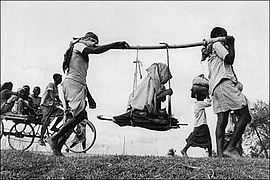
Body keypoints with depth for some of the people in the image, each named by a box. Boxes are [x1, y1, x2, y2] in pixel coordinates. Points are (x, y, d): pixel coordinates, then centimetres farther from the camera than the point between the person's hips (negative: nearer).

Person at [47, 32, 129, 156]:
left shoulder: (84, 56, 30)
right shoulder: (78, 45, 5)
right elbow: (96, 51, -14)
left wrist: (90, 98, 27)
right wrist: (116, 44, -10)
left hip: (79, 85, 10)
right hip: (72, 83, -10)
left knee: (72, 119, 3)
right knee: (81, 115, -21)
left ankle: (57, 148, 4)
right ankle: (54, 139, -14)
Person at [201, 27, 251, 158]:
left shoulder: (210, 53, 32)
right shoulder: (217, 45, 5)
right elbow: (229, 59, -6)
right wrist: (231, 44, 6)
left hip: (215, 87, 10)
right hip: (224, 83, -10)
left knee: (222, 122, -1)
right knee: (245, 116, -12)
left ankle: (219, 154, -9)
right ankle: (230, 148, -17)